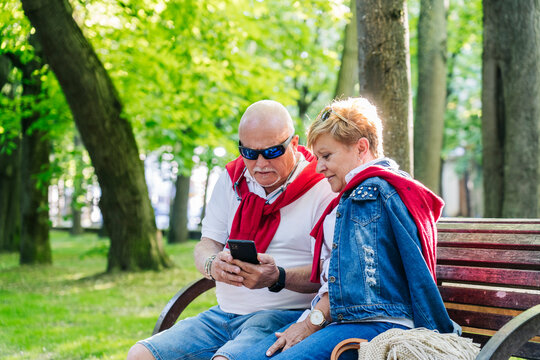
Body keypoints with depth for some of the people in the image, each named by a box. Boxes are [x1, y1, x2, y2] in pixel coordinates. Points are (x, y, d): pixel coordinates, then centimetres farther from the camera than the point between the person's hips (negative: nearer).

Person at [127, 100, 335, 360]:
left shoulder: (322, 190, -5)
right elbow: (206, 244, 12)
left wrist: (278, 277, -28)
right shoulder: (232, 179, 14)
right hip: (224, 314, 6)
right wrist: (213, 264, -14)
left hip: (284, 317, -6)